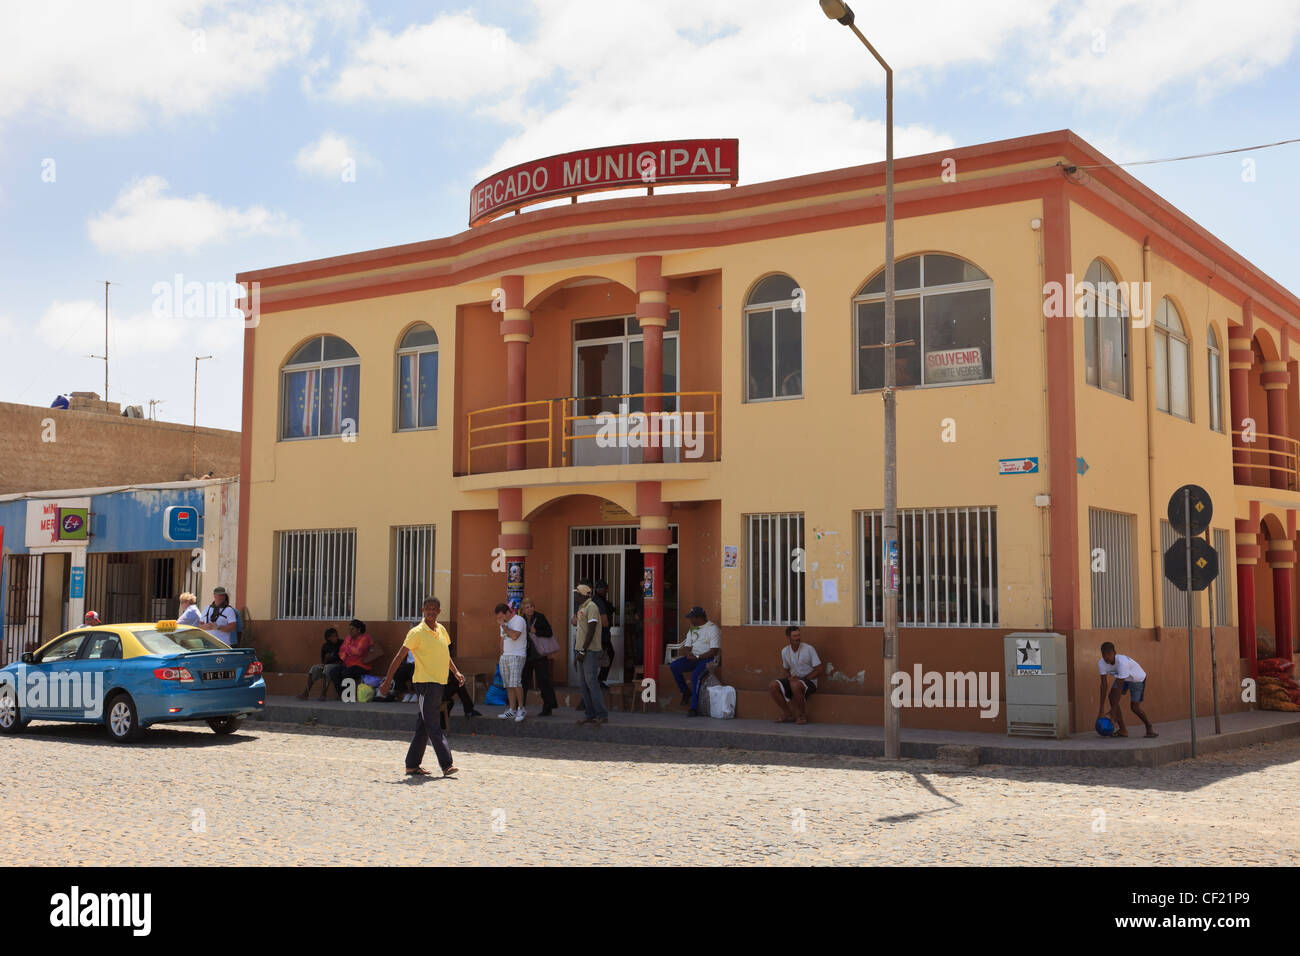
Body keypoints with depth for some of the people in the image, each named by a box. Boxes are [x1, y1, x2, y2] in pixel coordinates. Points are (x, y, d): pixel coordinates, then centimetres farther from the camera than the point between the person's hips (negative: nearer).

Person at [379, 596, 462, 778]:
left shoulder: (442, 630, 11)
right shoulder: (417, 632, -10)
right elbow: (399, 657, -9)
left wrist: (456, 672, 15)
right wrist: (387, 682, -12)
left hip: (439, 683, 7)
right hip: (425, 683, -7)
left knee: (424, 727, 11)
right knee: (433, 726, -10)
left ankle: (412, 765, 18)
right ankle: (446, 765, -14)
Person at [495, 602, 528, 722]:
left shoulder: (519, 620, -8)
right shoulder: (504, 623, 19)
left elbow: (514, 636, -22)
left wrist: (503, 625, -14)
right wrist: (502, 654, 17)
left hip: (517, 656, -8)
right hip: (505, 656, 8)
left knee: (515, 683, -16)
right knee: (509, 685, 4)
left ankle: (521, 709, -7)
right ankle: (512, 710, 5)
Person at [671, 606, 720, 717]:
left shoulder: (713, 629, -8)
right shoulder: (692, 629, 18)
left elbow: (714, 651, -16)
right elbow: (688, 646, 16)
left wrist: (697, 657, -19)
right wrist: (688, 654, -9)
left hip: (707, 658, -7)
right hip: (693, 658, 7)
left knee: (695, 675, -33)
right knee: (674, 666, -15)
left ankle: (694, 708, -31)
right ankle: (685, 692, -1)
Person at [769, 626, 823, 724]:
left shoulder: (808, 649, -11)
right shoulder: (785, 651, 4)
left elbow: (819, 670, -10)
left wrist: (802, 678, -16)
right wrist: (789, 677, -5)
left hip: (809, 681, -5)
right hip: (793, 680, 5)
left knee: (795, 685, -39)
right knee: (773, 686, -18)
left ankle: (800, 716, -16)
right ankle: (789, 716, -7)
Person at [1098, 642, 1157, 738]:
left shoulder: (1122, 662, -42)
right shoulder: (1101, 663, -24)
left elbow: (1119, 687, -39)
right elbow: (1103, 684, -22)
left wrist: (1113, 710, -37)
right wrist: (1101, 708, -26)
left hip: (1137, 679, -5)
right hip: (1122, 678, 5)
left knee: (1135, 707, -11)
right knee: (1111, 697, -16)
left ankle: (1149, 727, 19)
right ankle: (1123, 730, -8)